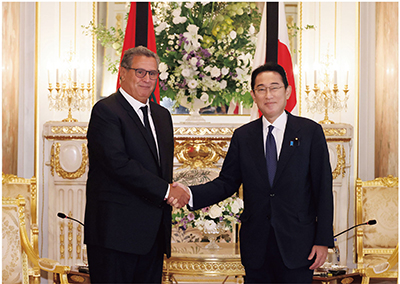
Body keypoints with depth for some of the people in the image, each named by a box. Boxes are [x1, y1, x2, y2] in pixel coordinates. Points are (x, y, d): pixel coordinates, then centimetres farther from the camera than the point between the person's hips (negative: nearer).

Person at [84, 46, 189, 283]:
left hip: (153, 232, 7)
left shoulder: (162, 115, 18)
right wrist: (166, 190, -15)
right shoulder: (106, 111, -7)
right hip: (116, 231, -7)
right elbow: (118, 163, -18)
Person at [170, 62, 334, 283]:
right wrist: (190, 195, -10)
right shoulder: (242, 136, 9)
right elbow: (227, 183, 8)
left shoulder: (310, 132, 1)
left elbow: (323, 188, -1)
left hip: (296, 243, -2)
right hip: (256, 246, 2)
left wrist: (323, 240, -6)